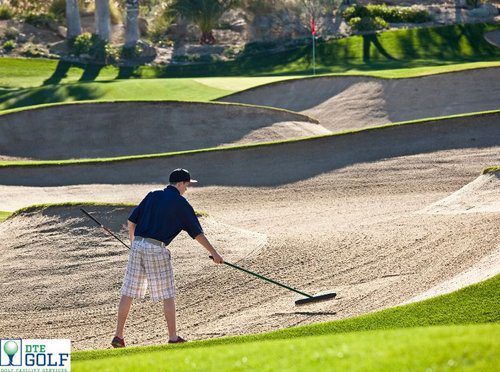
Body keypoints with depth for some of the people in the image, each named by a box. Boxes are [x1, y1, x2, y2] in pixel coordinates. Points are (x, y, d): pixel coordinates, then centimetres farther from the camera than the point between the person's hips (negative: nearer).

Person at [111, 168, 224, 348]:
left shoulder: (152, 195, 14)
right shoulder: (181, 204, 0)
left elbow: (131, 221, 13)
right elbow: (197, 233, 2)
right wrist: (214, 253, 9)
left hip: (137, 245, 5)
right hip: (157, 249, -5)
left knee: (128, 292, 7)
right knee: (167, 295, 4)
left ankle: (118, 335, 7)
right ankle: (173, 337, 6)